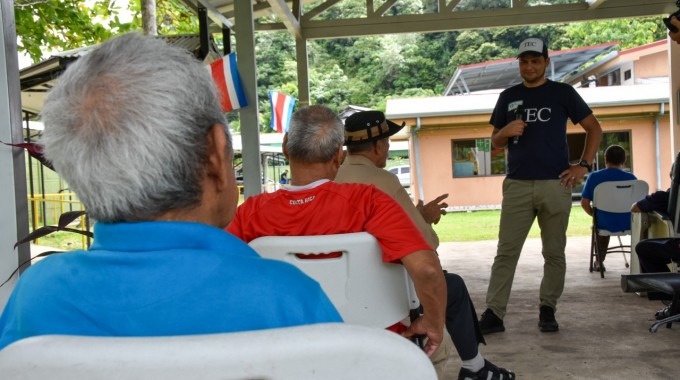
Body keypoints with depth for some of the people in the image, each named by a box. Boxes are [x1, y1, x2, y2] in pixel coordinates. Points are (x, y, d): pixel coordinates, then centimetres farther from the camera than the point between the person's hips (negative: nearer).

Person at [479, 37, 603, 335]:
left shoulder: (562, 93, 6)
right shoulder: (508, 97, 12)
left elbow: (594, 129, 8)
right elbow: (495, 141, 15)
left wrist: (583, 165, -2)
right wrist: (506, 132, -7)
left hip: (555, 184, -1)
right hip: (517, 185, 1)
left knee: (554, 252, 7)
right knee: (506, 252, -2)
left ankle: (548, 310, 19)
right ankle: (493, 313, 0)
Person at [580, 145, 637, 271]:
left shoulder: (594, 177, -8)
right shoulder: (631, 178, -8)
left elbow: (584, 203, -7)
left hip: (605, 224, 0)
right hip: (628, 224, 0)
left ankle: (599, 261, 50)